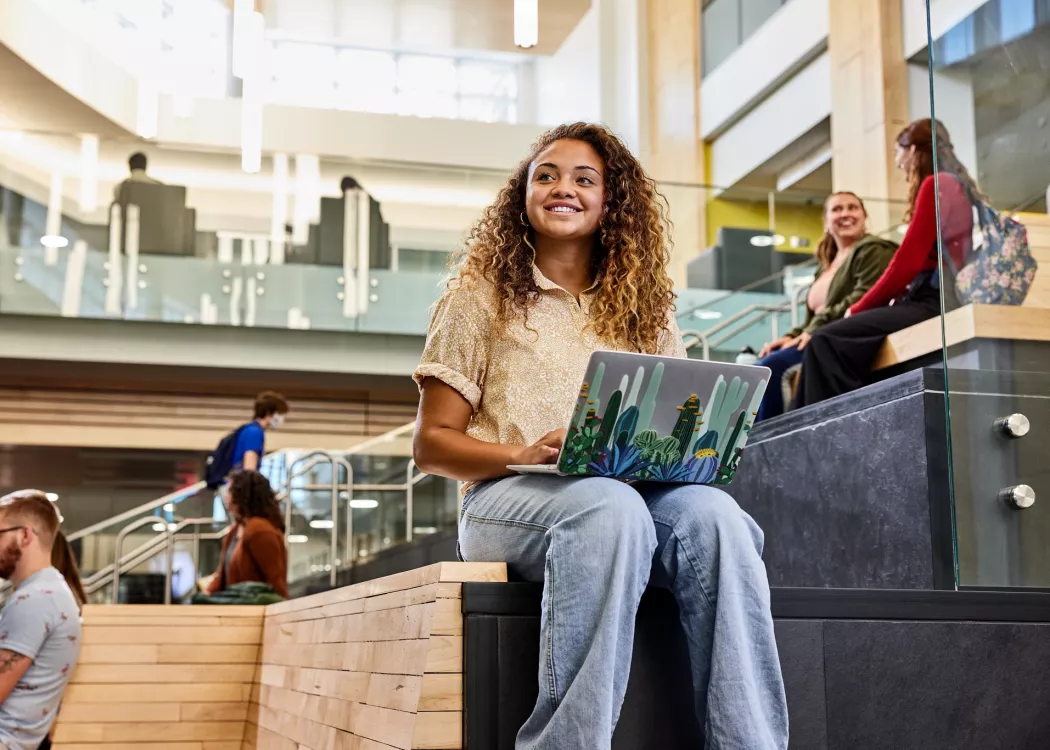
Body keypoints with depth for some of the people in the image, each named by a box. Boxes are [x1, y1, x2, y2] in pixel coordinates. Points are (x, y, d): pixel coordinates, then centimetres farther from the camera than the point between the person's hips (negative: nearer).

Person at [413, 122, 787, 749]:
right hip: (508, 496, -3)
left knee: (711, 513, -32)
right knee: (611, 508, -38)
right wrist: (525, 453, -14)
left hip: (643, 490, 3)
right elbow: (432, 444, 4)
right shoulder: (483, 296, 10)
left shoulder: (645, 307, 20)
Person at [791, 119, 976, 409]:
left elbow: (909, 260, -12)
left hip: (933, 301, -9)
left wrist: (860, 307, -1)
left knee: (827, 342, -21)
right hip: (931, 299, 9)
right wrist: (866, 307, 11)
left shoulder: (935, 184, -5)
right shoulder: (955, 185, 24)